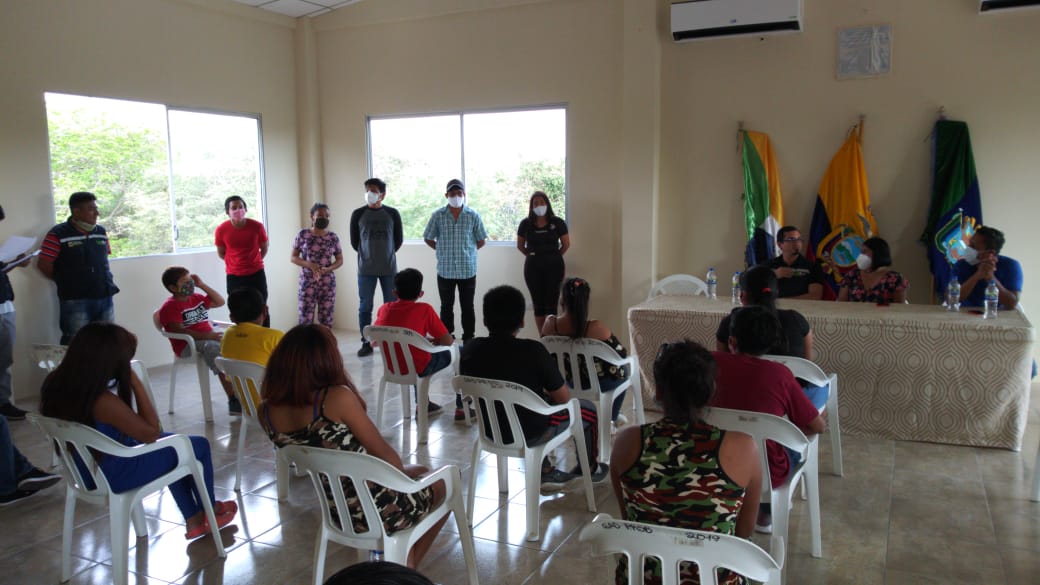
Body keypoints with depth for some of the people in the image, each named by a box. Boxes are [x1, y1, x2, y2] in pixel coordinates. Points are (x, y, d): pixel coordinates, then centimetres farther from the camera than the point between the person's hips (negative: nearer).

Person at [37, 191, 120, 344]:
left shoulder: (101, 232, 9)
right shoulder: (58, 234, -8)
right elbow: (43, 264, -5)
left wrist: (106, 279, 10)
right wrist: (64, 282, 3)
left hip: (105, 297, 6)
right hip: (75, 301, -5)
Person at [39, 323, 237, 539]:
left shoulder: (56, 383, -11)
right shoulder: (103, 401, -36)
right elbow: (151, 432, -22)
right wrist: (134, 380, -24)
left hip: (85, 467, 9)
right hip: (113, 474, -9)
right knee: (199, 446, 8)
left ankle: (193, 520, 36)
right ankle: (210, 511, 32)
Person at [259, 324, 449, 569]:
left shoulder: (267, 411, -4)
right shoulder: (337, 397, -24)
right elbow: (384, 454, -12)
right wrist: (403, 475, 7)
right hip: (377, 509, -7)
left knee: (420, 472, 31)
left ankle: (401, 565, 36)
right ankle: (405, 570, 32)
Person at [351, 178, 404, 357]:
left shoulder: (392, 213, 1)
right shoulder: (358, 214, 0)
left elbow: (399, 239, 9)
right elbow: (354, 241, 7)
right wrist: (367, 255, 12)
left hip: (389, 268, 0)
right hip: (366, 269, 0)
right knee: (365, 307, 3)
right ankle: (366, 343, 11)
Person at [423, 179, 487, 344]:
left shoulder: (473, 216, -2)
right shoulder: (438, 216, -2)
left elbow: (481, 241, 6)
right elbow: (428, 239, 7)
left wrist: (468, 250, 3)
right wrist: (443, 250, 3)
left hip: (468, 270, 0)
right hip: (445, 270, 0)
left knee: (467, 306, 8)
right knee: (446, 306, 9)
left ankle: (468, 339, 18)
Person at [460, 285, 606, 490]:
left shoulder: (470, 349, -11)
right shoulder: (533, 351, -24)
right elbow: (563, 398, -14)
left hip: (491, 430, 5)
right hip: (530, 434, -5)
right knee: (587, 408, 20)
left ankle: (545, 472, 38)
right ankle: (590, 469, 42)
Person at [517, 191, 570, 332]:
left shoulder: (557, 223, -4)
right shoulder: (526, 224, -1)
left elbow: (566, 244, 5)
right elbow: (520, 245, 11)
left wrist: (554, 257, 9)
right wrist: (532, 256, 8)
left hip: (553, 266, -2)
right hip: (533, 267, 2)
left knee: (551, 303, -2)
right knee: (538, 304, 6)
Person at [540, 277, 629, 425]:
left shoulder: (550, 323, -20)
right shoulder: (596, 327, -30)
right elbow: (622, 355, -15)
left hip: (569, 381, 4)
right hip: (599, 383, -4)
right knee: (624, 371, 32)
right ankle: (612, 417, 45)